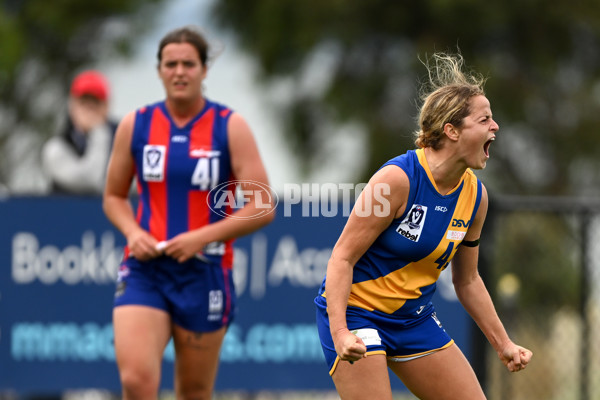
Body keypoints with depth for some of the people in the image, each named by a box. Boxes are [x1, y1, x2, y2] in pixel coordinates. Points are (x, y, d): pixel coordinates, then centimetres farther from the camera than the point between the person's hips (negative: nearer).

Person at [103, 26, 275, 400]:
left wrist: (202, 237, -16)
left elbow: (263, 208, -6)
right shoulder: (135, 125, 5)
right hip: (145, 270, 1)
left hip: (204, 273, -1)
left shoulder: (230, 127, -2)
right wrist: (133, 232, -5)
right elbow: (114, 196, 16)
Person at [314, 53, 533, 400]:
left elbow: (467, 280, 13)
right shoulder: (397, 179, -22)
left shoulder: (475, 195, -1)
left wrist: (503, 344, 12)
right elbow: (342, 258, -19)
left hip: (415, 319, 7)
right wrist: (340, 332, -30)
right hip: (357, 311, -7)